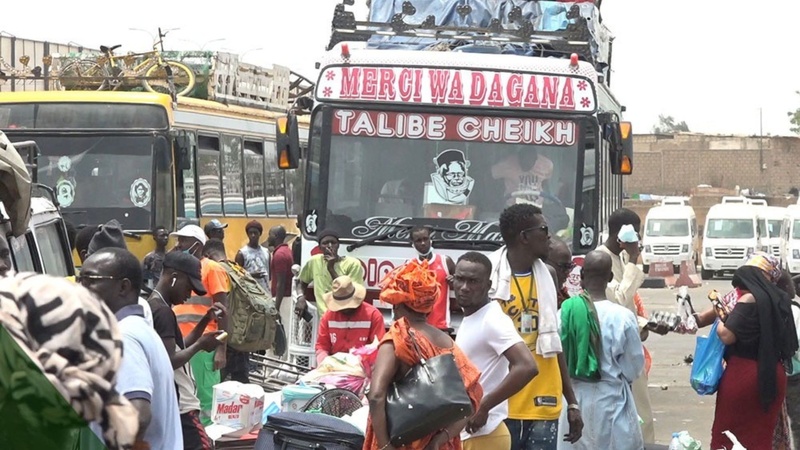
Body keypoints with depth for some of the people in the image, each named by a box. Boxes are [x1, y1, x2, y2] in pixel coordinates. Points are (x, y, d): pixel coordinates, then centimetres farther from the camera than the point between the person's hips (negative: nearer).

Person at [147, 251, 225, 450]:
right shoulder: (163, 312, -15)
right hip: (179, 405, -10)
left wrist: (205, 321, 13)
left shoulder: (152, 306, 15)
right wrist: (200, 345, -10)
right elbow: (169, 362, -22)